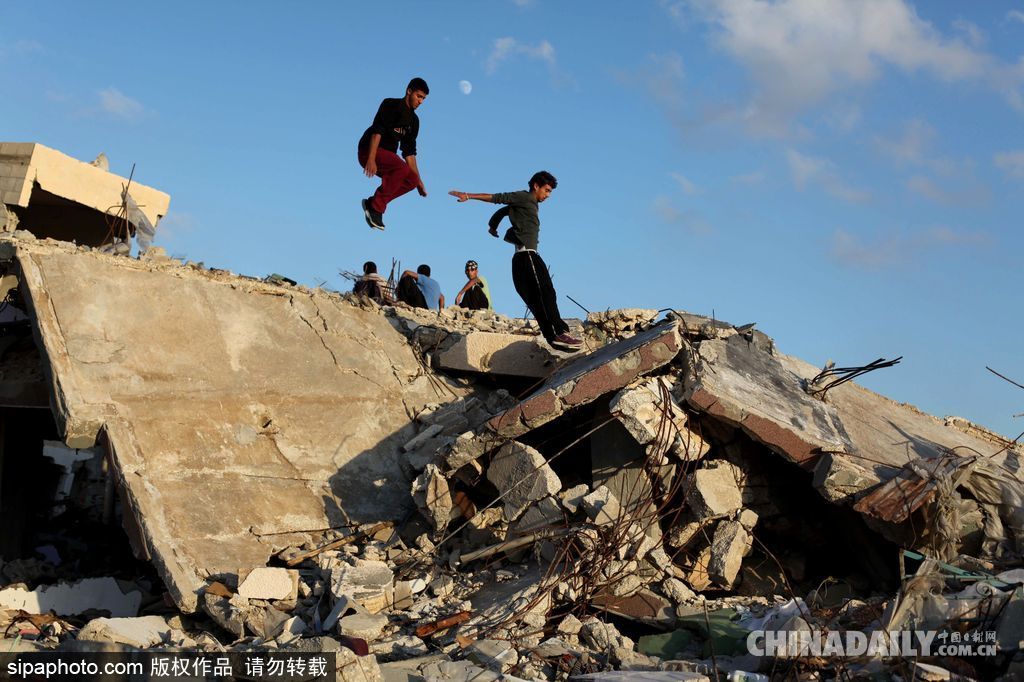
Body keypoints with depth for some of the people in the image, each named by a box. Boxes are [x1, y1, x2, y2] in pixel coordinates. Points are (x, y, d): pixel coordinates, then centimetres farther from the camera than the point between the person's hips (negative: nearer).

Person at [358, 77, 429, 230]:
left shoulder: (413, 120, 14)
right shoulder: (391, 105, -7)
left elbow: (409, 152, 14)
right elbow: (377, 131, -19)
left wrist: (419, 181, 8)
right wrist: (371, 159, -32)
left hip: (388, 156, 8)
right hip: (369, 151, -8)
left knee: (412, 179, -13)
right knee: (402, 168, -31)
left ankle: (372, 203, -9)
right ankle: (376, 206, -25)